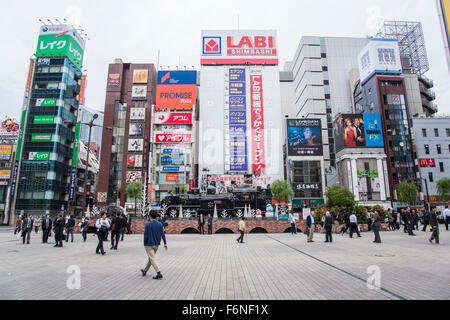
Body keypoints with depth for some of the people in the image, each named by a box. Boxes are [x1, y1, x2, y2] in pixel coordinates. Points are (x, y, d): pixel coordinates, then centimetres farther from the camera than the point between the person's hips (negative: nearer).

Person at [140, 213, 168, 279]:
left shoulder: (147, 224, -12)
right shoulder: (160, 224, -1)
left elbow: (145, 235, -12)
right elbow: (163, 234, -2)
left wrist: (144, 244, -2)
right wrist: (165, 243, 0)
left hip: (149, 244, -5)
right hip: (156, 244, 5)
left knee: (152, 259, -4)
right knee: (151, 257, 21)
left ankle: (159, 274, -12)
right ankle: (145, 271, 37)